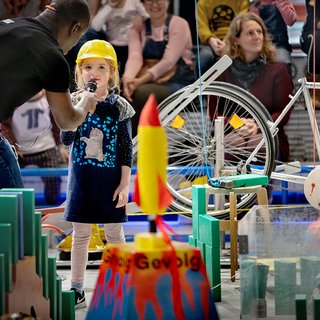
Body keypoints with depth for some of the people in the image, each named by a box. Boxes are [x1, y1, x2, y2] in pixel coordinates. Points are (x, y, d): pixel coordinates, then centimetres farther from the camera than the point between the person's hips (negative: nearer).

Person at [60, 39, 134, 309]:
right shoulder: (73, 102, -1)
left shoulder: (119, 107, -5)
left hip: (111, 178, -1)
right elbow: (66, 140, -8)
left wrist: (124, 184, -8)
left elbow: (126, 148, -4)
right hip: (82, 177, 2)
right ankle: (77, 290, 13)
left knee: (114, 231, 7)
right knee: (81, 233, 6)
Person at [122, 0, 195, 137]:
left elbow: (168, 60, -16)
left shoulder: (179, 24, -2)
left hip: (178, 82, -4)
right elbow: (135, 57, -7)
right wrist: (127, 78, -30)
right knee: (127, 92, -29)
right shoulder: (138, 27, 11)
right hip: (149, 82, 4)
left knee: (141, 93, -32)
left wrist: (141, 80, -29)